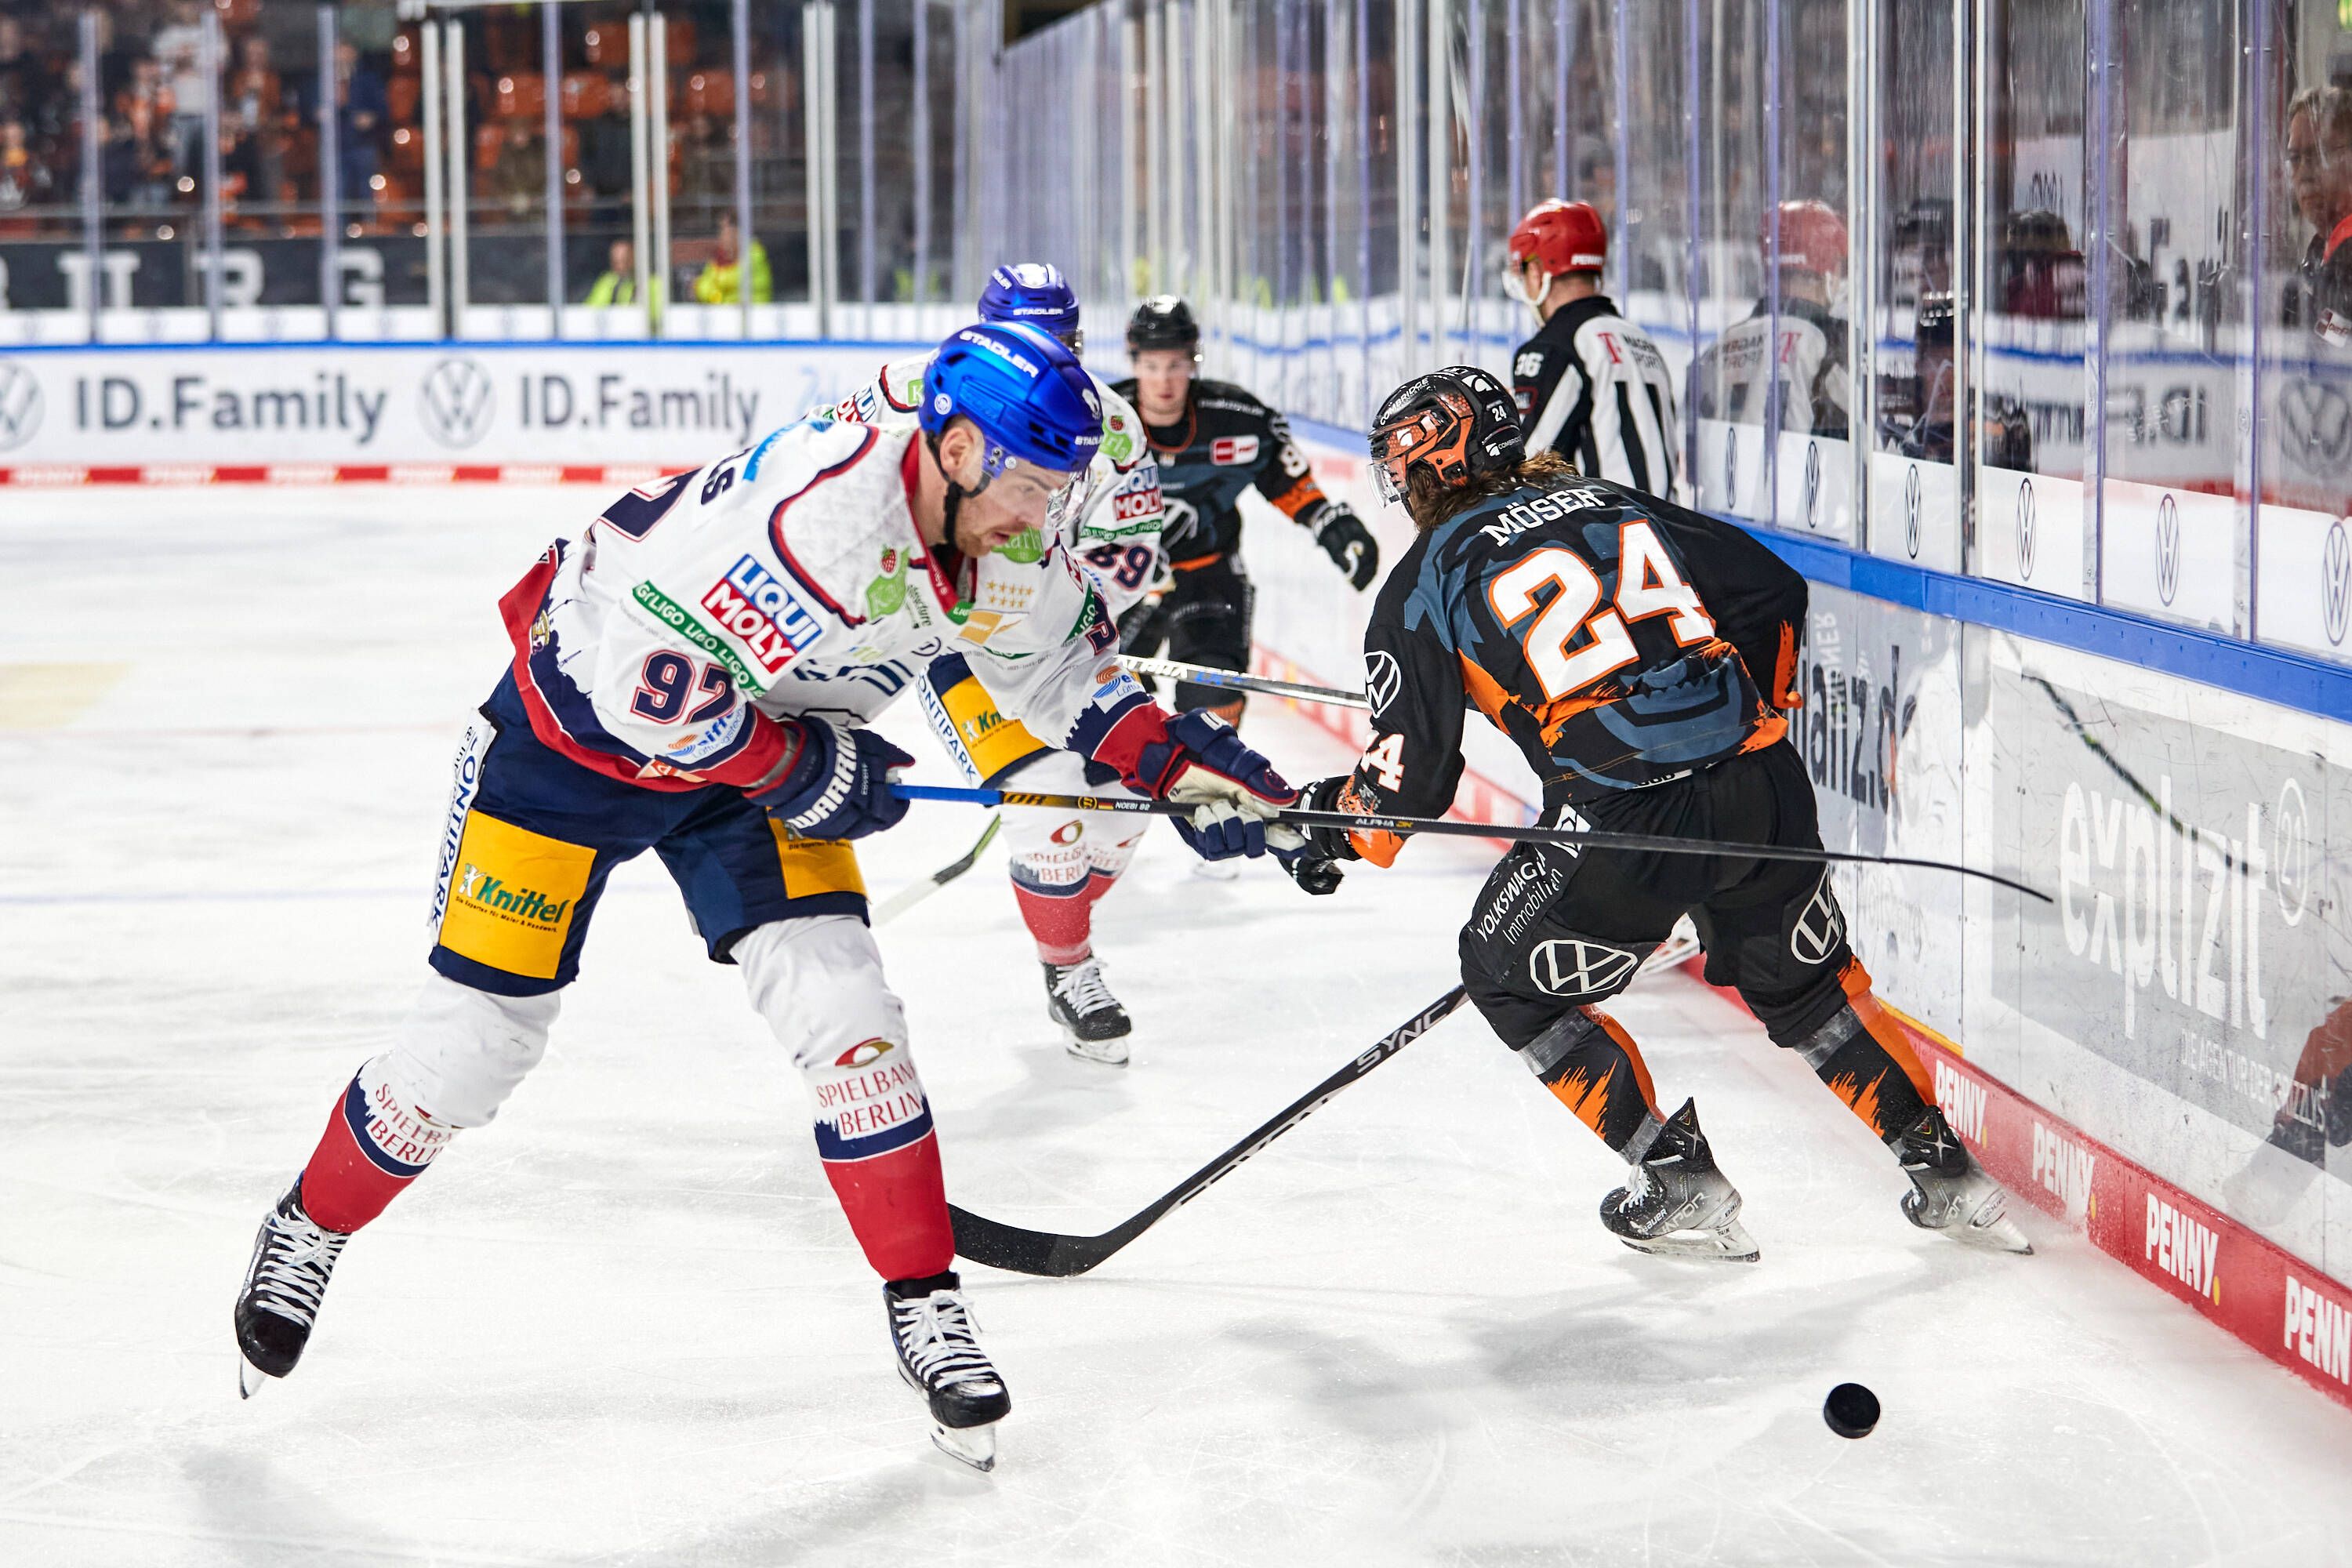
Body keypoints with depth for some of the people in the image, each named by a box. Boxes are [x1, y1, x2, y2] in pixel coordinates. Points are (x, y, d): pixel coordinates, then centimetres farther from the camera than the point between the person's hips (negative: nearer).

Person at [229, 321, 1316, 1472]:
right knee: (477, 1037, 0)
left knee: (843, 1011, -9)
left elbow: (1060, 660, 10)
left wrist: (1178, 763, 0)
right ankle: (307, 1232, 24)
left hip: (759, 753, 6)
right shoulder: (812, 511, -38)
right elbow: (639, 674, -36)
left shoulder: (1003, 554, -11)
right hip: (578, 723, -6)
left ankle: (926, 1307, 1)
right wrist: (804, 770, -25)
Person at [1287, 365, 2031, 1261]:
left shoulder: (1424, 587, 7)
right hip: (1763, 790, 5)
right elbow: (1774, 591, 20)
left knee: (1509, 977, 18)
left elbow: (1412, 779, 5)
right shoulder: (1617, 506, 20)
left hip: (1626, 823, -5)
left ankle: (1679, 1184, 14)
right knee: (1806, 979, 28)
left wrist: (1335, 822, 25)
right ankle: (1941, 1165, 27)